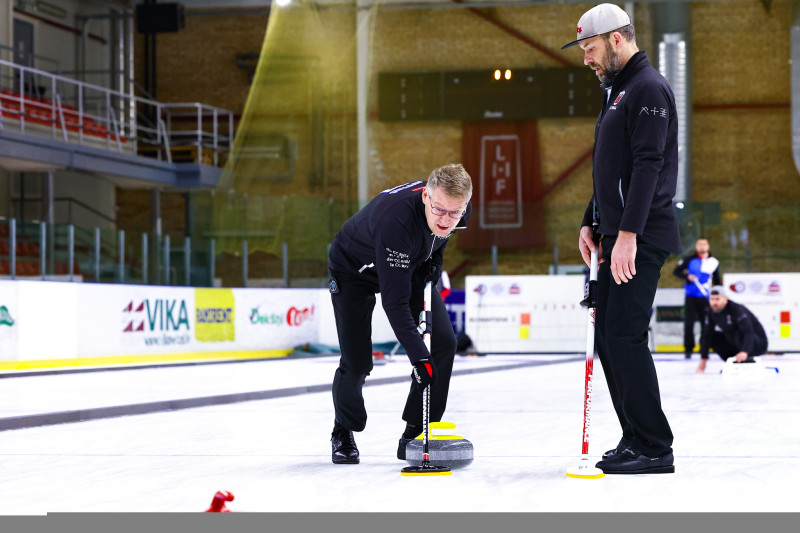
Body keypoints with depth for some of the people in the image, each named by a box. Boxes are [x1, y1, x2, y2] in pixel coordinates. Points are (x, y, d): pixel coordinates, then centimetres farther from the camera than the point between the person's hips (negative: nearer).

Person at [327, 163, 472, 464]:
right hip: (355, 269, -6)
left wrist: (434, 260, -7)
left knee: (443, 343, -11)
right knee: (356, 362, -9)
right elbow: (394, 301, -43)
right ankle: (343, 434, 20)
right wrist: (418, 355, -46)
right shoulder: (396, 217, -44)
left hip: (412, 265, 6)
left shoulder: (460, 208, -24)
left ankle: (416, 434, 1)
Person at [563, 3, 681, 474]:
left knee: (625, 337, -12)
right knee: (608, 339, 9)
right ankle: (636, 439, 15)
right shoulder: (616, 91, 21)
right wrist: (591, 223, 18)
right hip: (616, 237, 10)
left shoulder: (649, 88, -11)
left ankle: (655, 448, -7)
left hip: (641, 239, -10)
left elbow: (648, 165, -20)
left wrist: (628, 233, -25)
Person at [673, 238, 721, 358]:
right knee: (688, 323, -4)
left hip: (705, 298, 1)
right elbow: (677, 271, 6)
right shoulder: (689, 259, 1)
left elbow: (717, 281, 15)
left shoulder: (714, 262, 6)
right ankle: (688, 349, 6)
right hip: (690, 297, -1)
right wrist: (687, 276, -13)